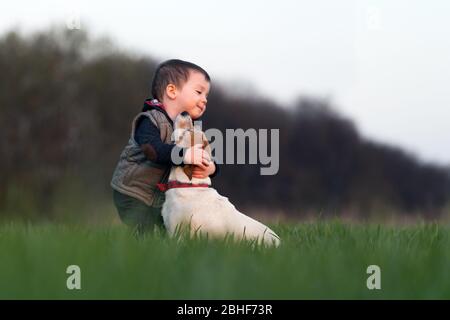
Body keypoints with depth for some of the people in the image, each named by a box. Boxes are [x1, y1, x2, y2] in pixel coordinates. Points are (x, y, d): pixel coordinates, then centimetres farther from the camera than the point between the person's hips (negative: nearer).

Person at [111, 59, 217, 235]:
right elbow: (152, 148, -38)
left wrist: (210, 167, -30)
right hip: (133, 194, -8)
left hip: (161, 198, 8)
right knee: (143, 234, -15)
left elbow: (207, 158, -4)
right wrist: (183, 155, -52)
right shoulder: (151, 120, -19)